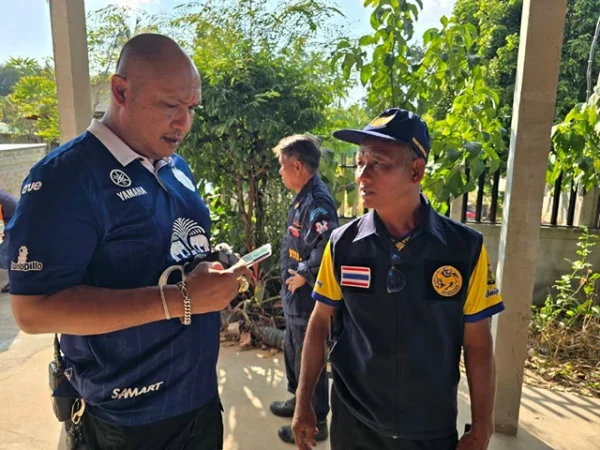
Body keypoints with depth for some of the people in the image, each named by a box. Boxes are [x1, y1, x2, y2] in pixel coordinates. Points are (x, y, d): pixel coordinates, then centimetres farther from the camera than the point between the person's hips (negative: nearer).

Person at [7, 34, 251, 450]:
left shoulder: (178, 168, 5)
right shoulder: (65, 177, -19)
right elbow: (35, 310, -24)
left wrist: (219, 271, -6)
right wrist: (178, 300, -30)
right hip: (130, 416, -7)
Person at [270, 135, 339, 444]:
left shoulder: (317, 201, -24)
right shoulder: (304, 198, 9)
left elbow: (328, 246, -37)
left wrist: (304, 274, -24)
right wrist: (295, 274, 10)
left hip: (307, 298, -10)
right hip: (295, 297, 10)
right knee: (292, 351, 25)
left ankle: (315, 422, 26)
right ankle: (298, 401, 46)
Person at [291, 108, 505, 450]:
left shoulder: (465, 248, -14)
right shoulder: (342, 245, -11)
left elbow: (478, 345, -5)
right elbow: (320, 324, -1)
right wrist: (304, 405, 1)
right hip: (353, 423, 1)